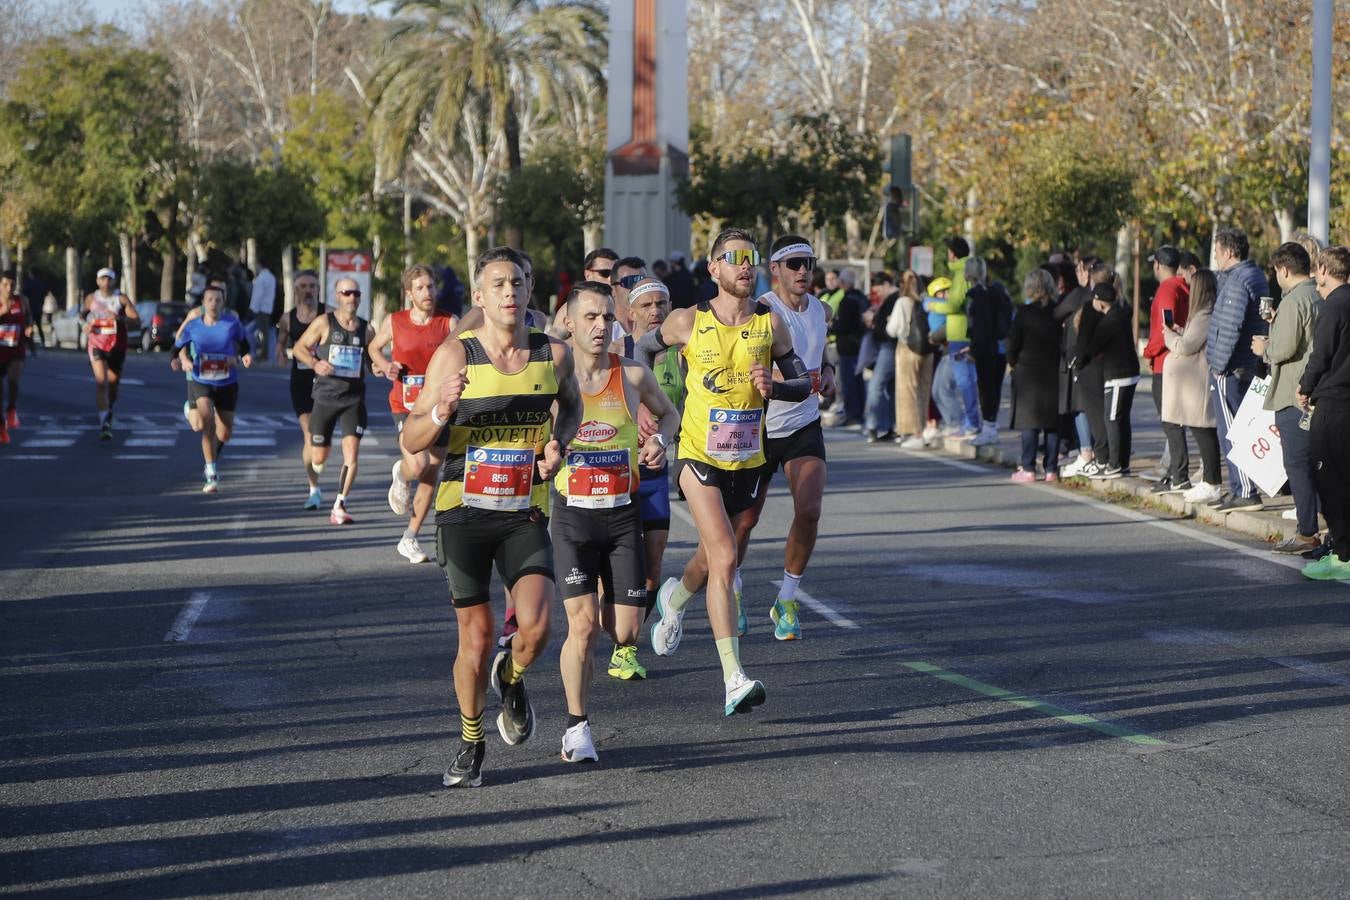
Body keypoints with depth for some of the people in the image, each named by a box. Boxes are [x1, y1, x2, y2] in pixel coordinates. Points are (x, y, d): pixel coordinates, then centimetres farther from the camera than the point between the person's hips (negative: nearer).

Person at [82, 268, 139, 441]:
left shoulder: (121, 299, -1)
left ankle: (109, 412, 41)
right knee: (101, 380, -19)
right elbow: (83, 314, 22)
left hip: (117, 346, 1)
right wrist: (86, 324, -1)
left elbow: (136, 319, -8)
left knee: (113, 382, 12)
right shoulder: (91, 299, 4)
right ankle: (104, 423, -25)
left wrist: (120, 318, -26)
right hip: (97, 344, -1)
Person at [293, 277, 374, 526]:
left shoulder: (366, 329, 6)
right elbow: (300, 347, 4)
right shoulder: (324, 323, -1)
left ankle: (339, 507, -11)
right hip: (325, 395, -1)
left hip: (354, 398, 1)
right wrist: (315, 363, -16)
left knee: (352, 450, -16)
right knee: (319, 458, 4)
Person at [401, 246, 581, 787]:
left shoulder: (554, 354, 0)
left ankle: (511, 680, 20)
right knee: (475, 638, 0)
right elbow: (410, 442, -5)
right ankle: (470, 742, 24)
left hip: (526, 514, 1)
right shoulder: (454, 355, -7)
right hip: (464, 512, -1)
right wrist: (442, 411, -26)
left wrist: (558, 445, 3)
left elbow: (571, 404, 24)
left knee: (535, 629, -16)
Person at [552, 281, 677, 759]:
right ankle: (577, 726, 2)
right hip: (573, 514, -2)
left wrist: (660, 441, -2)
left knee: (626, 631, 0)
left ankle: (622, 650, 40)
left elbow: (667, 412, 19)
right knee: (582, 623, -14)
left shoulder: (634, 375, 0)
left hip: (624, 514, 2)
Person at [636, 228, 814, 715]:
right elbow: (640, 351, 12)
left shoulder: (770, 323, 0)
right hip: (699, 456, -4)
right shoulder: (688, 321, -6)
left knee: (712, 557, 20)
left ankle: (674, 598, 57)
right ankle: (733, 679, -23)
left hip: (748, 460, 4)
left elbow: (804, 383, 4)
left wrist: (774, 387, -17)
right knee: (724, 557, -19)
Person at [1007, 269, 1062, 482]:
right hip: (1054, 374, 3)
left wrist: (1013, 363, 11)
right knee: (1052, 423, 7)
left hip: (1028, 374, -3)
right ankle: (1051, 469, 7)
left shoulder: (1024, 313, -9)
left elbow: (1013, 343, -6)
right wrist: (1059, 363, 14)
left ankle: (1028, 469, -3)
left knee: (1029, 423, 0)